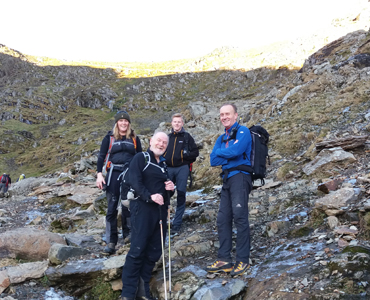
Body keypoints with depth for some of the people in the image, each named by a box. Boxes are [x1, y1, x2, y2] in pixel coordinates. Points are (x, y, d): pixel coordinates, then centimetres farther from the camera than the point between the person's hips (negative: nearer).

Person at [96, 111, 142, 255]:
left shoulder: (134, 139, 10)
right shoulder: (109, 138, 6)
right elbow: (101, 156, 5)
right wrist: (99, 174, -5)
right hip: (114, 174, -1)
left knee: (128, 207, 6)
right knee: (112, 208, -3)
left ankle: (128, 236, 20)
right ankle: (111, 242, 1)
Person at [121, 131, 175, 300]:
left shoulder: (164, 164, 21)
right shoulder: (140, 158, 0)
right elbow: (134, 180, -14)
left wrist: (170, 188, 5)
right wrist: (150, 196, -25)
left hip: (161, 210, 7)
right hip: (142, 207, -7)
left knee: (154, 252, 5)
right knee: (137, 249, -10)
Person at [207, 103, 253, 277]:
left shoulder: (242, 131, -1)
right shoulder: (222, 138, 22)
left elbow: (236, 150, -18)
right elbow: (213, 161, 11)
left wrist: (220, 152, 1)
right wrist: (229, 156, -4)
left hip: (239, 177, -8)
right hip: (227, 179, 8)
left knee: (239, 217, -13)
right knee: (223, 219, 5)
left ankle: (243, 261, -8)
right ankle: (224, 260, 9)